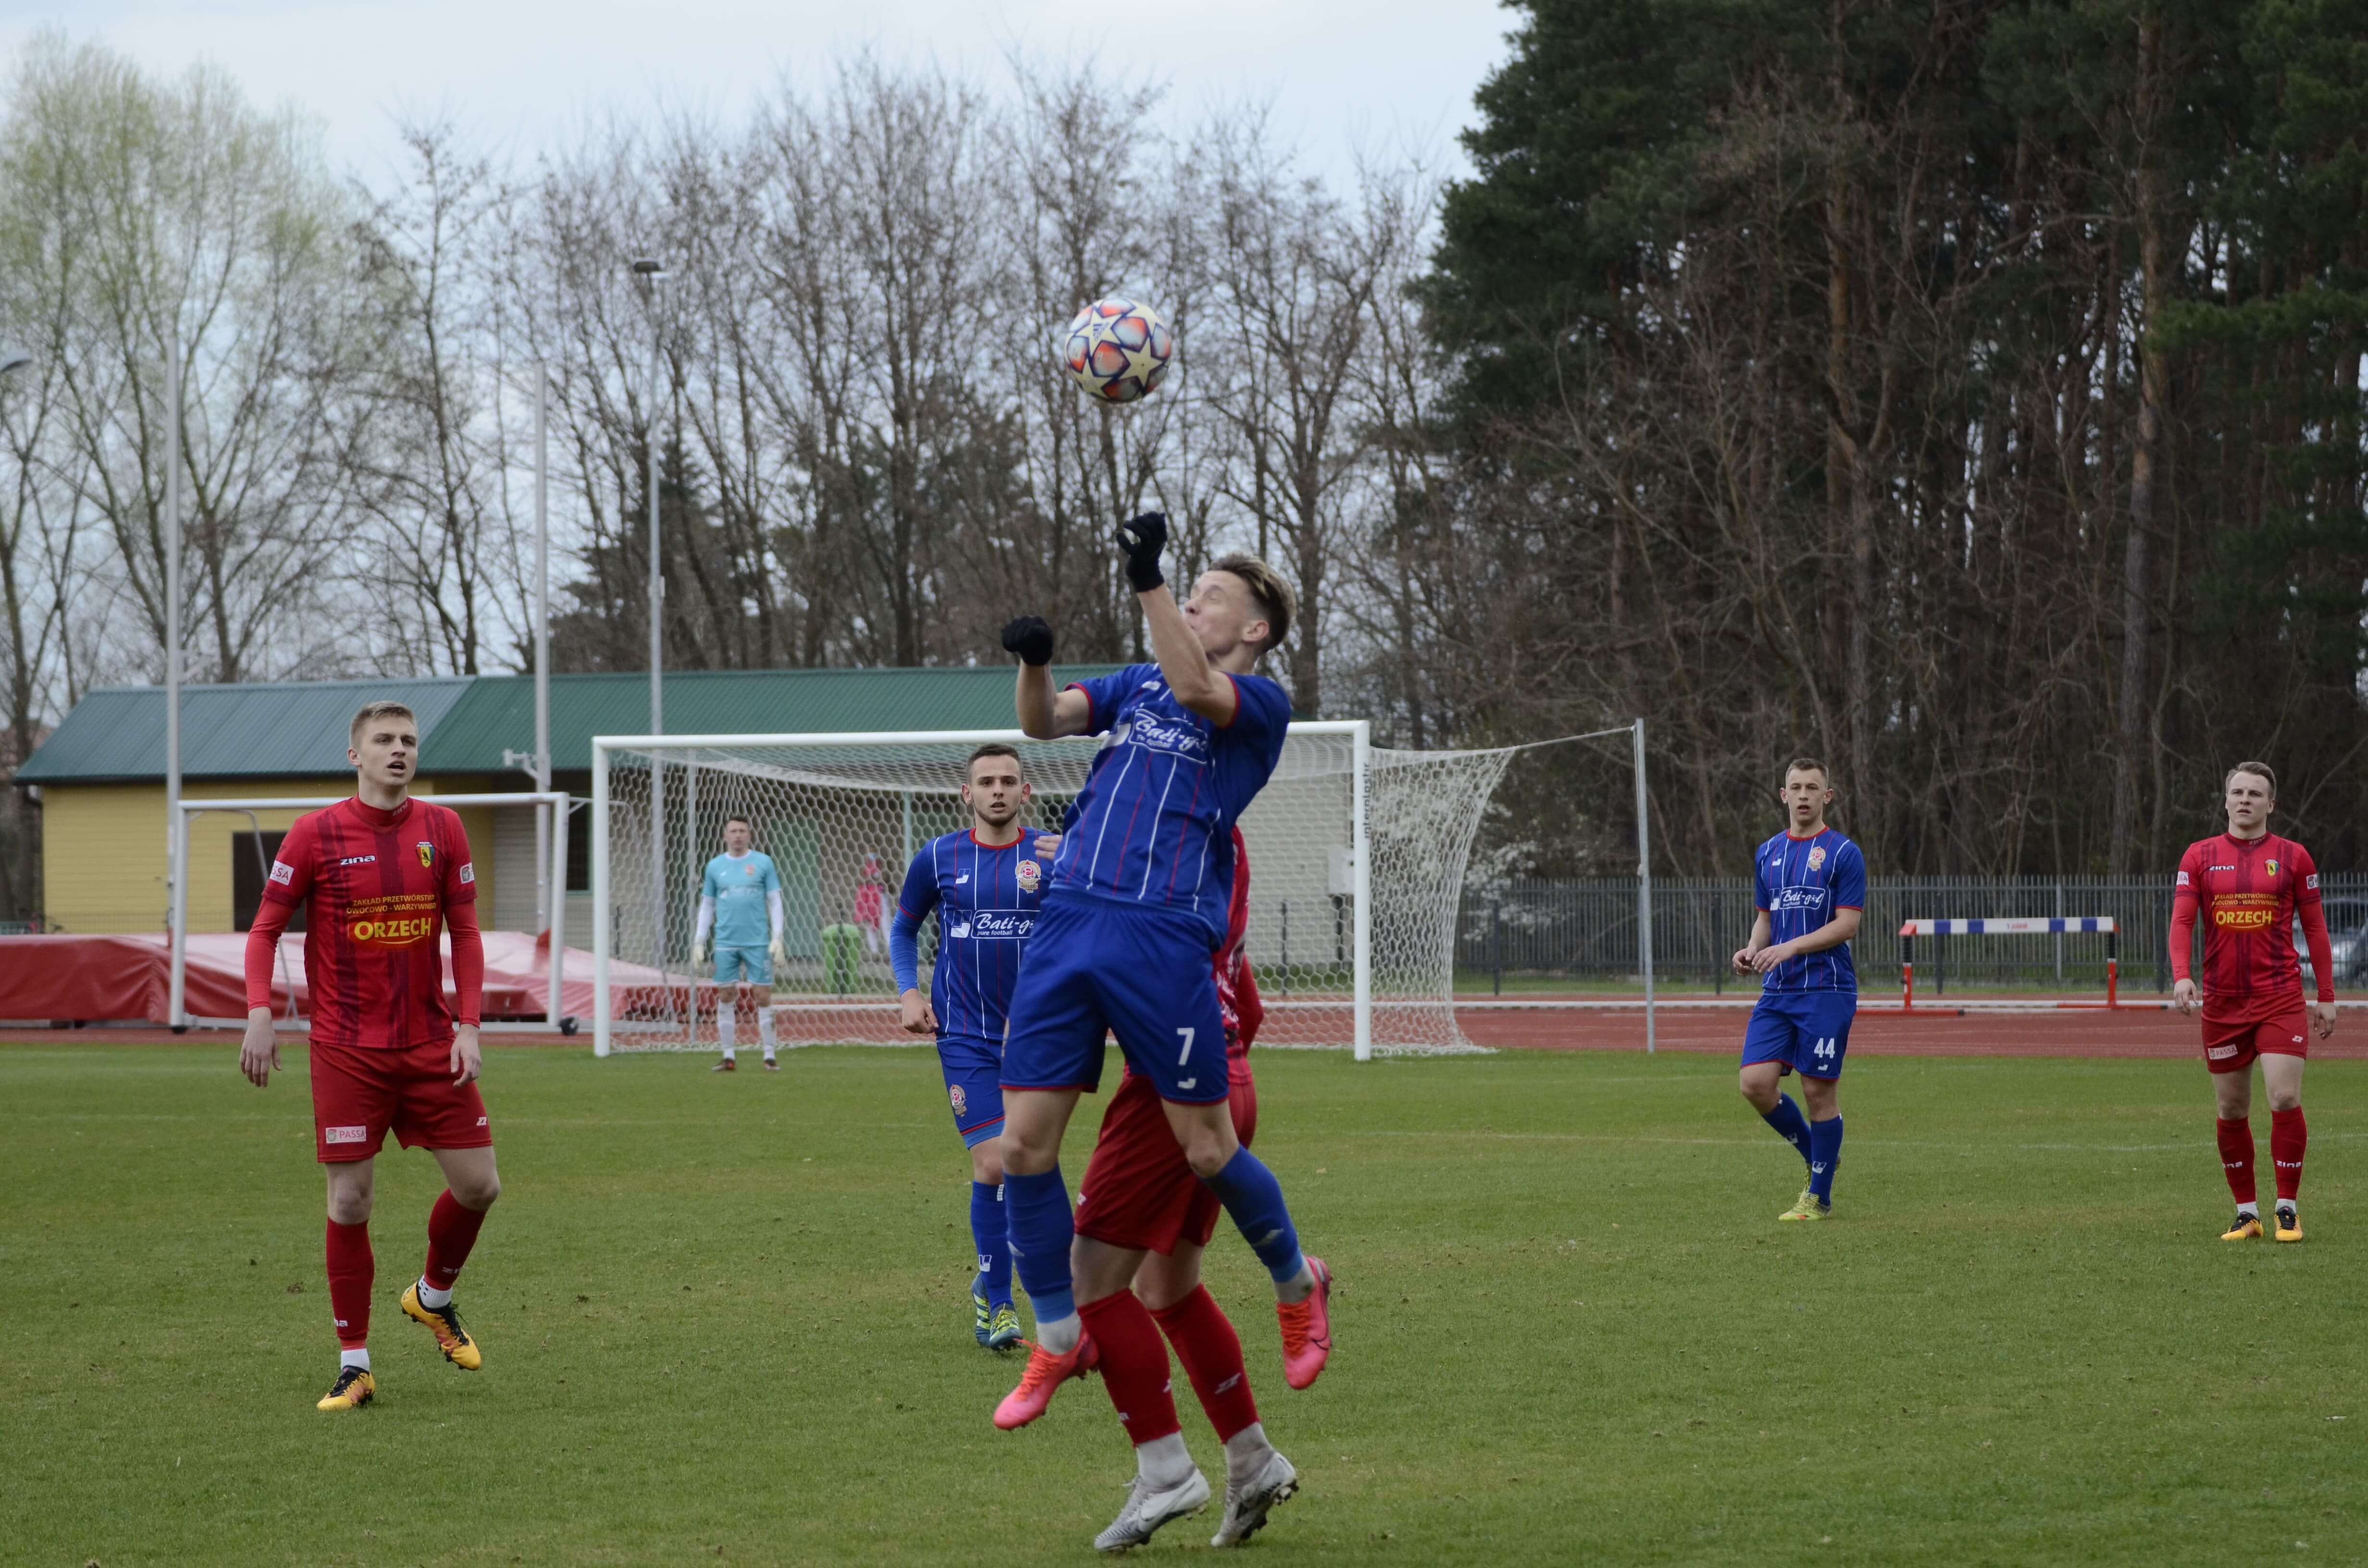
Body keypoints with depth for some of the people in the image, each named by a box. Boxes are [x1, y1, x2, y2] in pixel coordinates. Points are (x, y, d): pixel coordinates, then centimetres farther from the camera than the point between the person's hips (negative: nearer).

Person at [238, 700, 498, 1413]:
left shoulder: (441, 828, 3)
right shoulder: (316, 834, -5)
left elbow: (464, 932, 8)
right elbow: (266, 927, 0)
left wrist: (467, 1025, -2)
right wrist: (260, 1013, -13)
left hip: (431, 1046, 3)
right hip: (347, 1052, -3)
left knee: (478, 1186, 1)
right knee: (349, 1201, -4)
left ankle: (432, 1298, 30)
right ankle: (354, 1366, 7)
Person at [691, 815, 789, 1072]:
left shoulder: (763, 863, 3)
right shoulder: (715, 866, 9)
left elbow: (775, 902, 4)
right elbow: (707, 906, 14)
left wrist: (777, 938, -5)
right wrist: (699, 942, 8)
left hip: (758, 943, -2)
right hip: (726, 943, 2)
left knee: (763, 998, -4)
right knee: (724, 1000, 2)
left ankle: (769, 1056, 2)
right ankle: (728, 1058, 8)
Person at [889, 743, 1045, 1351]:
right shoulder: (939, 858, 1)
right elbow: (904, 928, 16)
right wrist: (909, 992, 1)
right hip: (966, 1037, -1)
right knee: (992, 1165, -12)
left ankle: (991, 1287, 25)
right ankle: (997, 1301, 0)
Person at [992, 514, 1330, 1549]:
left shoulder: (1261, 703, 3)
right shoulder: (1137, 685, 22)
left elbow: (1195, 689, -18)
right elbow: (1044, 723, 9)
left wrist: (1149, 579, -21)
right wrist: (1033, 662, -10)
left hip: (1166, 939, -6)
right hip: (1069, 924, 6)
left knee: (1207, 1150, -2)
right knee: (1024, 1142, -2)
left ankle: (1298, 1285, 25)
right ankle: (1059, 1338, 12)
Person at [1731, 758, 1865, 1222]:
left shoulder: (1843, 853, -4)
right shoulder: (1767, 854, 13)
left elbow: (1847, 924, -10)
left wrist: (1791, 948, -20)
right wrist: (1752, 951, 0)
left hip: (1827, 989, -5)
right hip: (1777, 992, 5)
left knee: (1818, 1091, -3)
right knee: (1756, 1083, -6)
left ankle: (1819, 1198, 9)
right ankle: (1816, 1156, 17)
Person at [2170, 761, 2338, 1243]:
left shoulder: (2292, 857, 4)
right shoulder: (2200, 856, 6)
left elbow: (2315, 928, 7)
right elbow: (2182, 920, -1)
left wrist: (2327, 997, 4)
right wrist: (2182, 976, -18)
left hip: (2281, 999, -2)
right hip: (2222, 1003, 2)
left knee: (2285, 1099, -13)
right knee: (2232, 1112, 5)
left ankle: (2288, 1210, -2)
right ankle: (2246, 1213, 16)